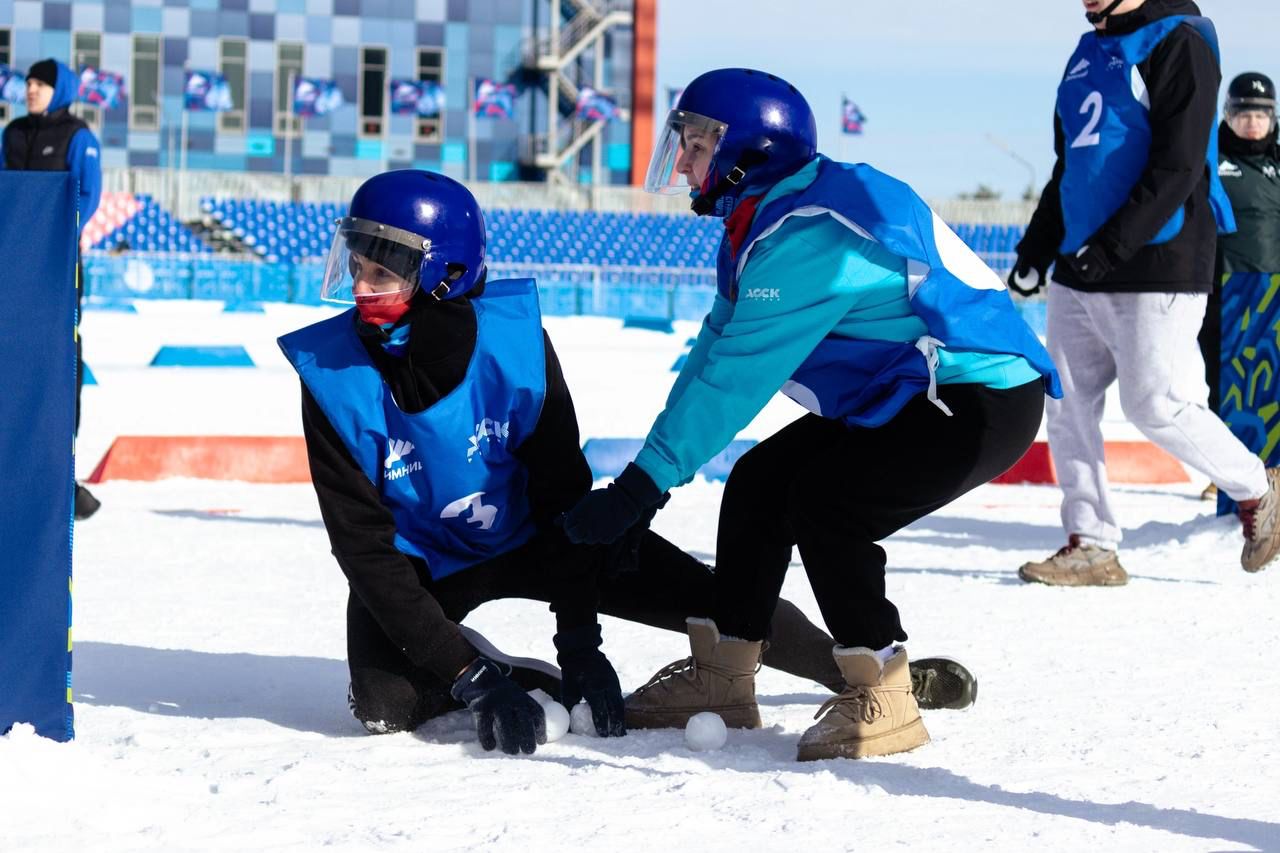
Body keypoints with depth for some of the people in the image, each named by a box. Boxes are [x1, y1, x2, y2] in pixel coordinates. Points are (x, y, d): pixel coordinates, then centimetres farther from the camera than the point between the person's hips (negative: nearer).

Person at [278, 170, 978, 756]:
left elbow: (561, 491, -14)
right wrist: (471, 679, -28)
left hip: (531, 535, 0)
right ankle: (480, 667, 5)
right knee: (386, 704, -28)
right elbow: (364, 545, -22)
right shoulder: (332, 375, -25)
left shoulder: (514, 338, -24)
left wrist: (580, 643, -17)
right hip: (417, 563, 0)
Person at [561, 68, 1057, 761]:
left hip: (985, 403, -11)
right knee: (759, 481, 5)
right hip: (901, 396, 11)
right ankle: (721, 676, 12)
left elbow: (738, 377, -26)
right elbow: (719, 348, 9)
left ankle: (882, 701, -12)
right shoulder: (762, 223, 8)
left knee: (825, 500, -22)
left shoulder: (810, 235, -25)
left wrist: (642, 484, -23)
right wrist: (643, 478, 1)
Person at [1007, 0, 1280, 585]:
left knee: (1157, 406, -7)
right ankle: (1090, 546, 7)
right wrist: (1038, 245, 15)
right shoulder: (1090, 51, 16)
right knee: (1069, 403, 3)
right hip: (1079, 271, 8)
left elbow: (1178, 167, -17)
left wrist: (1113, 245, -23)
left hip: (1155, 268, -8)